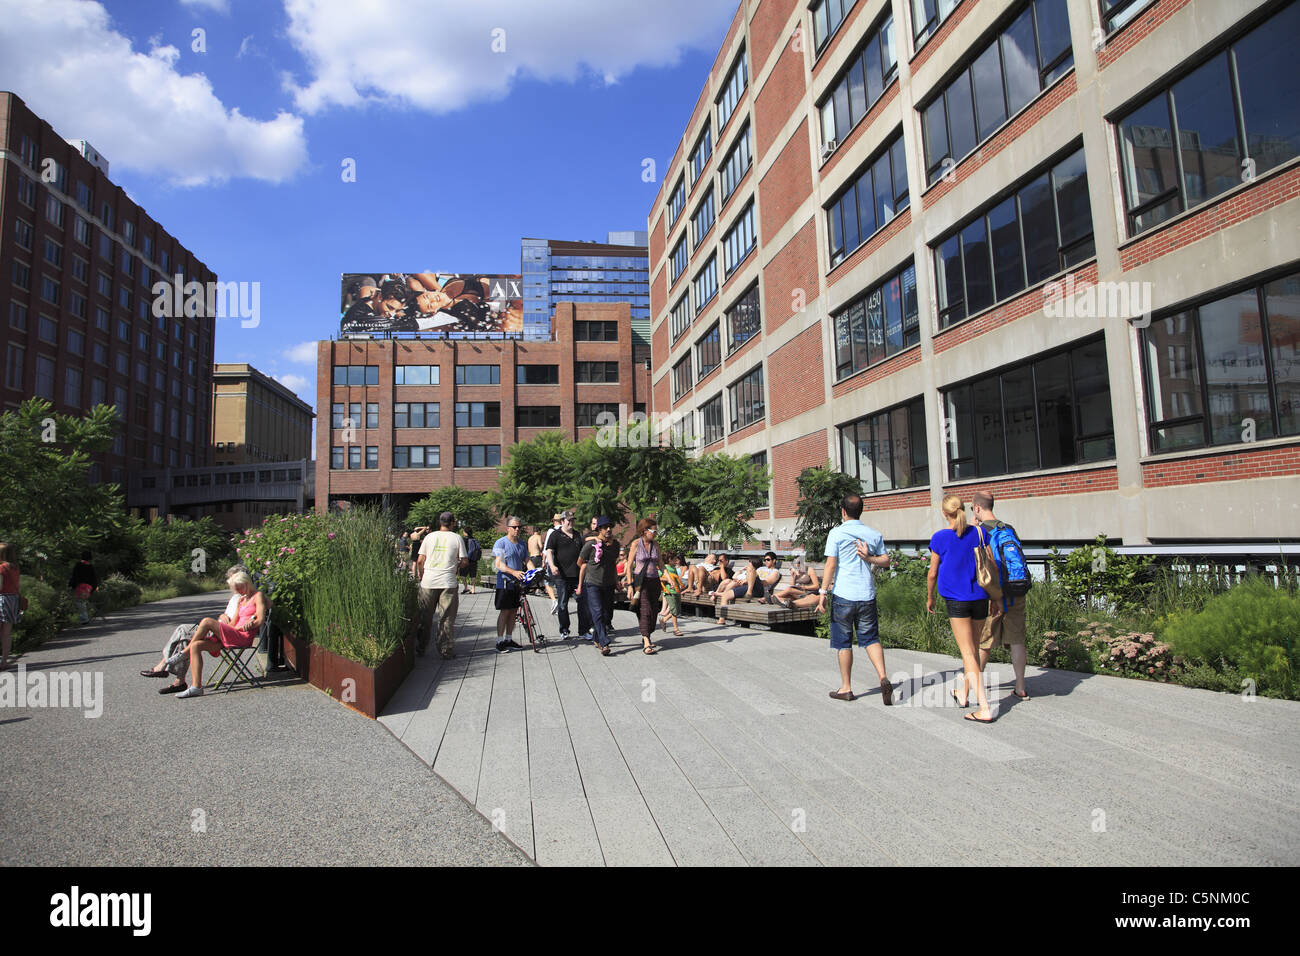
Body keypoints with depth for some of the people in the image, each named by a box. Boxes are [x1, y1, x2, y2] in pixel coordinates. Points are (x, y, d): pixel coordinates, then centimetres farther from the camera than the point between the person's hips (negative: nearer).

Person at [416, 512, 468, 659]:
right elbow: (465, 561, -2)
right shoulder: (456, 538, 1)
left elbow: (420, 560, 5)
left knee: (425, 618, 12)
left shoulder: (429, 537, 6)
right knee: (447, 619, 5)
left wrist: (420, 575, 18)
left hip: (428, 582, 2)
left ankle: (420, 649, 21)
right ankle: (446, 651, 7)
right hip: (448, 582, -2)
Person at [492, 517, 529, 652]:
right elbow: (498, 564, -16)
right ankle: (500, 641, 4)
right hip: (505, 583, -6)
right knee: (505, 611, -5)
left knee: (513, 612, 10)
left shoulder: (522, 544, 14)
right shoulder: (501, 543, -7)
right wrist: (514, 572, -30)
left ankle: (509, 639, 20)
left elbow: (527, 561, 13)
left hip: (518, 583, 6)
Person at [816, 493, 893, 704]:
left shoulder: (837, 533, -6)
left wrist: (823, 592, -6)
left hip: (843, 595, -3)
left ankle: (846, 688, 14)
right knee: (871, 639, 12)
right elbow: (886, 561, 9)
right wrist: (869, 558, -1)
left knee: (843, 642, 7)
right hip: (867, 595, 4)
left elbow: (831, 564, -9)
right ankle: (883, 678, -5)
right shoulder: (874, 534, 7)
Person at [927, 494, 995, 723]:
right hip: (979, 597, 4)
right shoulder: (979, 532, 0)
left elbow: (932, 574, 0)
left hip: (956, 599, -4)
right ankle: (963, 693, 36)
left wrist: (929, 598, 15)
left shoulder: (939, 538, -7)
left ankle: (985, 708, -9)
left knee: (968, 652, -2)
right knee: (971, 647, 19)